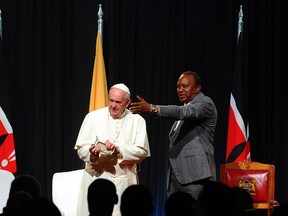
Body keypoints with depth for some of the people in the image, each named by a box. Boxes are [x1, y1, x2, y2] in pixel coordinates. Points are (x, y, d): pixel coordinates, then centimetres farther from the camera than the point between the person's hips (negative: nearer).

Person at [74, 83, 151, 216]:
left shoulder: (137, 121, 6)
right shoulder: (93, 117, 5)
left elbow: (142, 152, -3)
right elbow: (81, 149, 1)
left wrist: (118, 149, -17)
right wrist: (92, 153, -21)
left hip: (124, 180, 0)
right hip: (96, 177, 0)